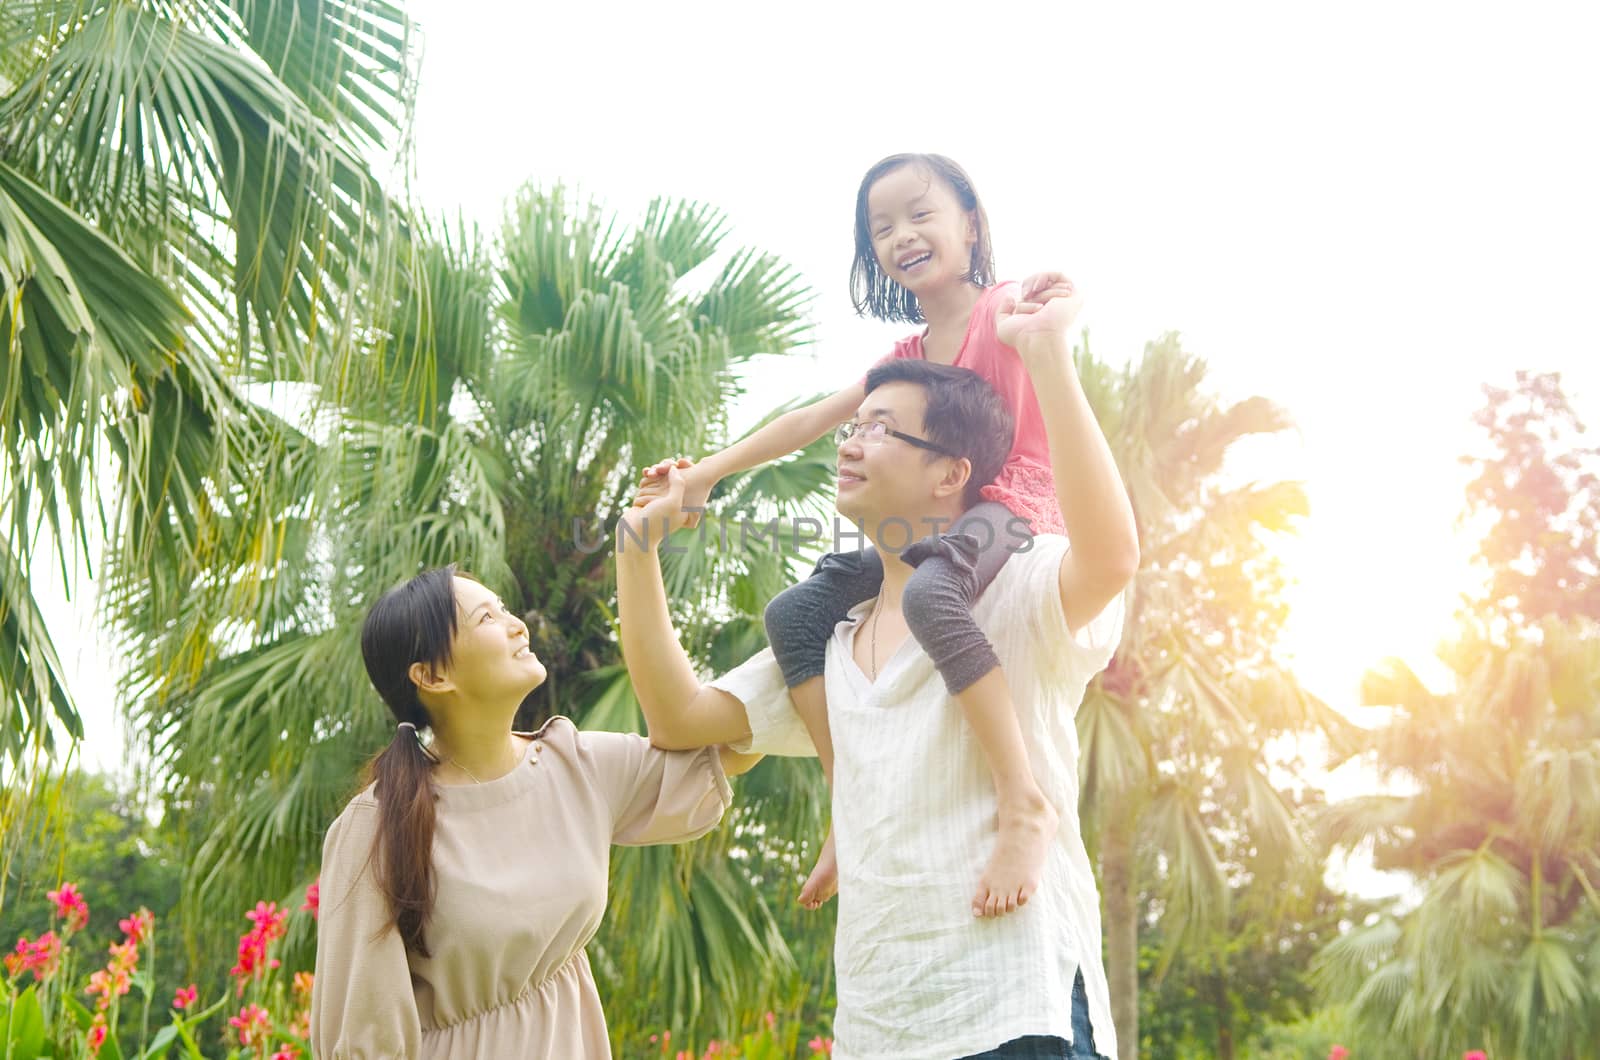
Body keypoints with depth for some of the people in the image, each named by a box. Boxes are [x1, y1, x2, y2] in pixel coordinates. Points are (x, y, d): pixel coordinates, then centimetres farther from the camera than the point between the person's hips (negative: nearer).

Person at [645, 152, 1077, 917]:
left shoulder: (1004, 310, 0)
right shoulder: (907, 357, 21)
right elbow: (810, 421, 19)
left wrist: (1044, 306, -46)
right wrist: (707, 472, 14)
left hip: (1010, 511, -9)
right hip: (934, 527, 9)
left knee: (928, 593, -41)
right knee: (794, 613, -4)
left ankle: (1023, 805, -43)